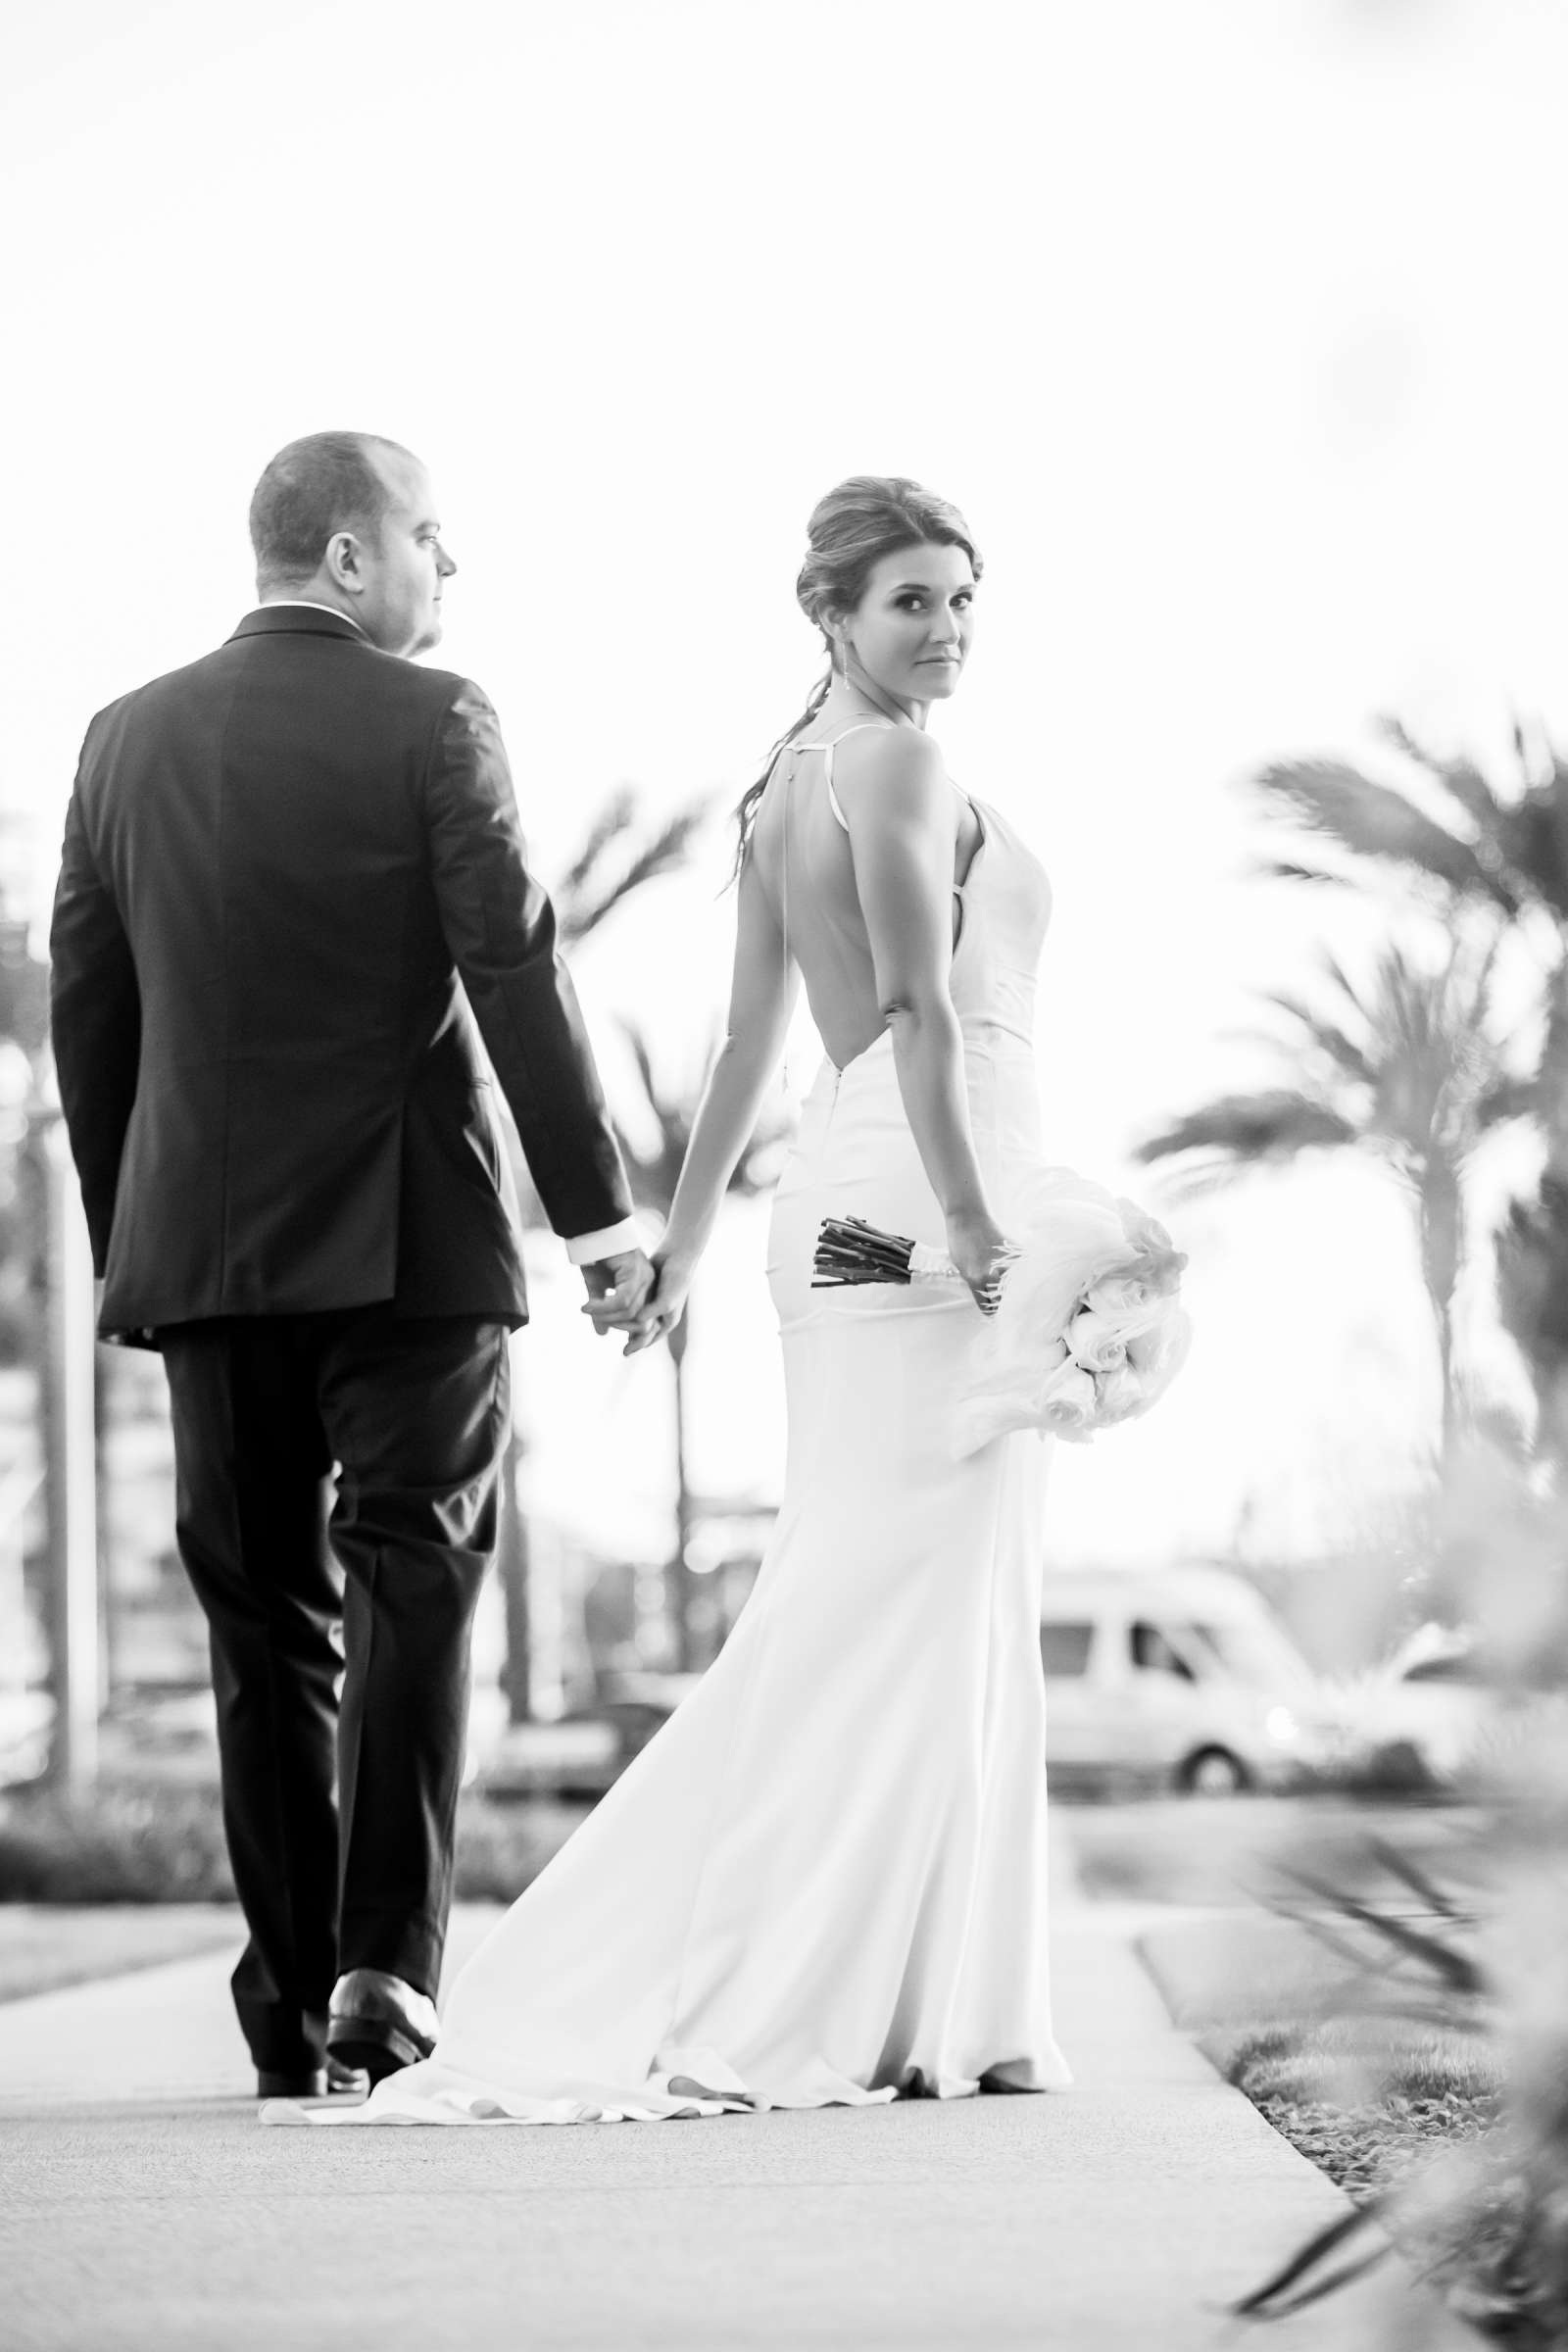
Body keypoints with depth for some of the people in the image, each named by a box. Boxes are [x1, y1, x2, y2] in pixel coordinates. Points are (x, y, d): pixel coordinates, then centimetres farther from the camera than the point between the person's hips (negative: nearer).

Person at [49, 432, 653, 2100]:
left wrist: (124, 1241, 17)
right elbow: (515, 973, -10)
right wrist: (597, 1211, -6)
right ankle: (385, 1970, -12)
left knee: (265, 1620, 8)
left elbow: (84, 1009, 10)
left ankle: (290, 2013, 8)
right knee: (414, 1590, 0)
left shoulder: (127, 738, 9)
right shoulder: (426, 721, -6)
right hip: (406, 1241, -4)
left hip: (200, 1247, 4)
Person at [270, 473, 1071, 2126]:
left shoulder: (788, 779, 17)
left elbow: (750, 1035, 18)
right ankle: (825, 2005, -8)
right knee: (906, 1601, -8)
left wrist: (681, 1241, 18)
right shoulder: (894, 762, -9)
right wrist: (977, 1223, -22)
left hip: (847, 1205, 9)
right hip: (917, 1190, -9)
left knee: (855, 1612, 9)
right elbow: (925, 1008, -18)